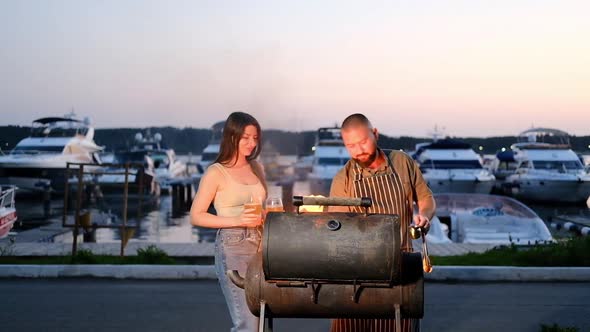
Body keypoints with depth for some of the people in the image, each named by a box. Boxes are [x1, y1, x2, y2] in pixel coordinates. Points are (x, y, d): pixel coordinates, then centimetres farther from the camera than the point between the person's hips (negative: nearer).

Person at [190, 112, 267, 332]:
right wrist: (236, 221, -17)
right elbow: (196, 216, -6)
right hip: (233, 248, -6)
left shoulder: (256, 168, 13)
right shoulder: (216, 172, -4)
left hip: (260, 246, 6)